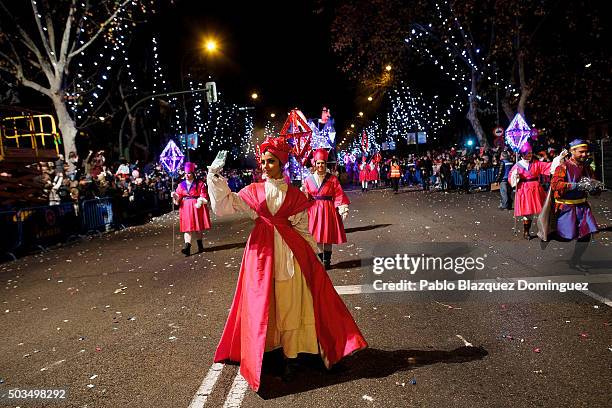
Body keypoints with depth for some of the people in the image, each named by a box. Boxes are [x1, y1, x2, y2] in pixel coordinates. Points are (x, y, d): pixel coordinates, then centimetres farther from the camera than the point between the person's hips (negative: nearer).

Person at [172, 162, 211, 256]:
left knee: (198, 228, 7)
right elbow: (178, 200, 8)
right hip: (185, 208, 2)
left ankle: (200, 245, 25)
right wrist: (174, 196, -12)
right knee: (187, 227, -6)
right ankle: (187, 247, -14)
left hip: (197, 207, -2)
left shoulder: (200, 184, -1)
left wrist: (200, 202, -22)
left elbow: (204, 197, -5)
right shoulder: (181, 185, 9)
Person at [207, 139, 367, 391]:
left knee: (290, 305, 4)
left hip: (290, 254, -1)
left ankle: (290, 357, 16)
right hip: (261, 253, 1)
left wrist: (311, 258, 4)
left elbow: (303, 229, 6)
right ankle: (261, 354, 23)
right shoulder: (253, 192, 7)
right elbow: (224, 206, -1)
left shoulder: (295, 195, 3)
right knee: (260, 304, 6)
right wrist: (216, 179, -12)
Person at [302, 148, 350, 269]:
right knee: (317, 236, 5)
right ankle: (320, 260, 16)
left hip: (328, 209, -1)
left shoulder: (332, 179, -2)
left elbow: (338, 195, -4)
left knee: (328, 236, 4)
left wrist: (342, 209, -10)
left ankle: (327, 260, 15)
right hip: (314, 209, 2)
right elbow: (306, 198, 8)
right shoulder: (309, 179, 4)